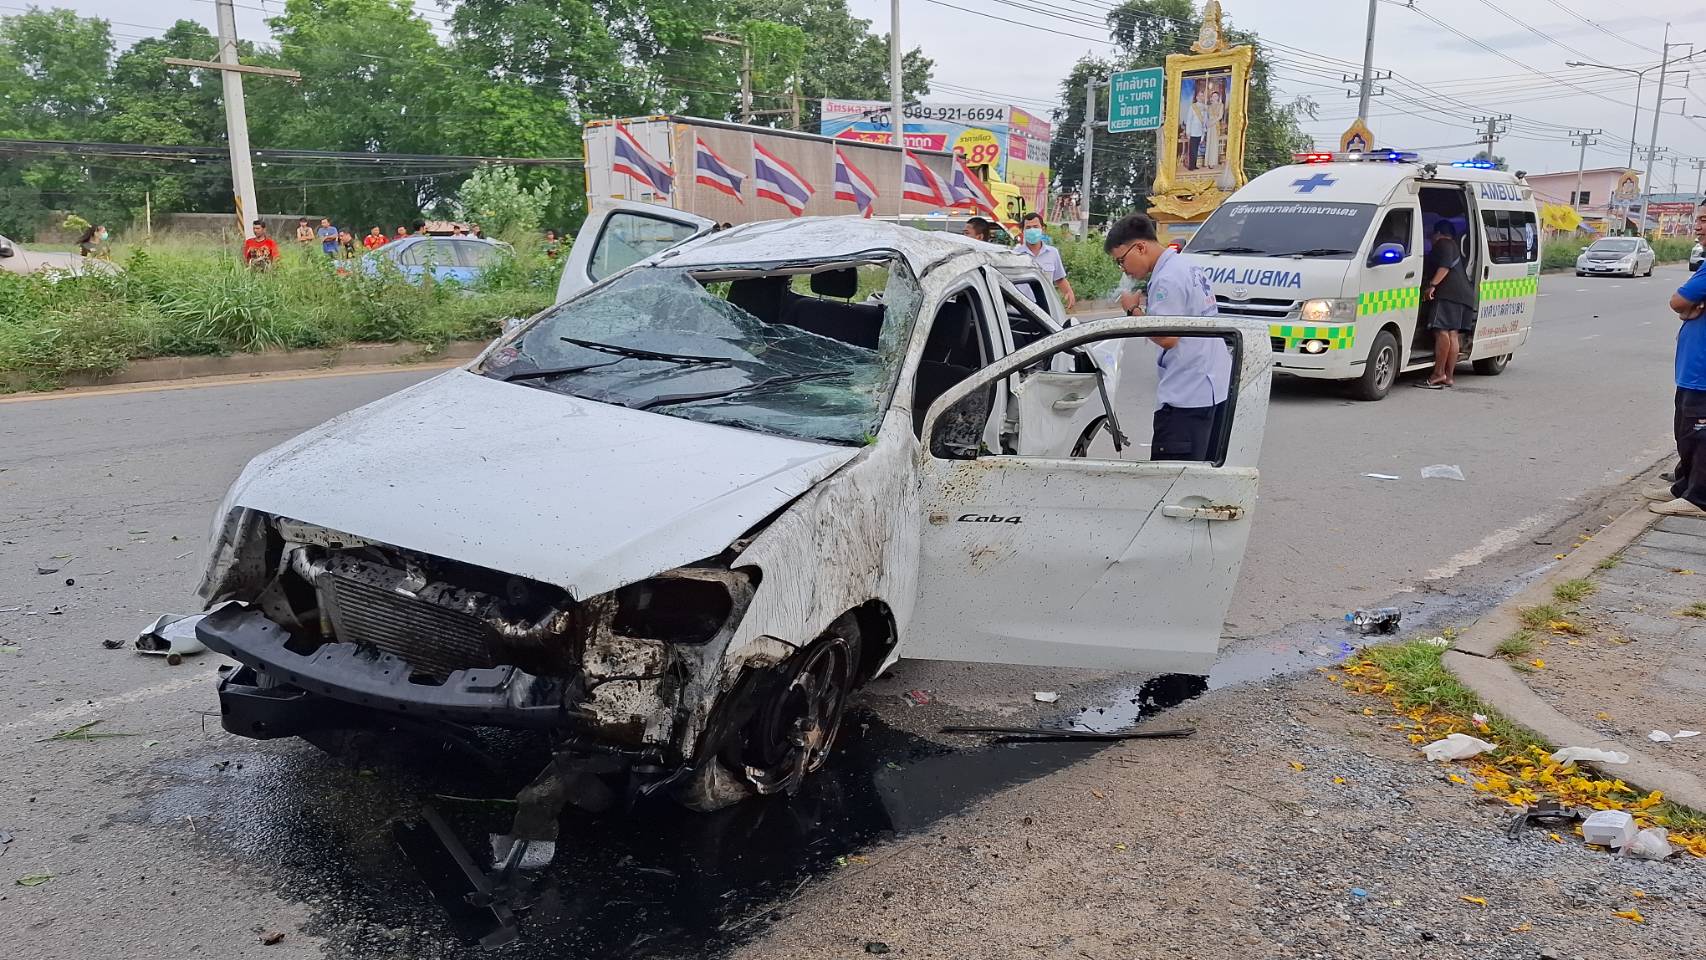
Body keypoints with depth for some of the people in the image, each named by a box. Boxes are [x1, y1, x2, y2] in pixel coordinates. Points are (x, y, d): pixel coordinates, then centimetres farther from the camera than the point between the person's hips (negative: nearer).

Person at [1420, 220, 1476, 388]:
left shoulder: (1443, 244, 1)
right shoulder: (1454, 246, 32)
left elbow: (1445, 266, -14)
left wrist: (1432, 285, -22)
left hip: (1448, 293, -10)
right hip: (1463, 294, 10)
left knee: (1442, 331, -15)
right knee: (1452, 333, 6)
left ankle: (1439, 373, -21)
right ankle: (1449, 376, 4)